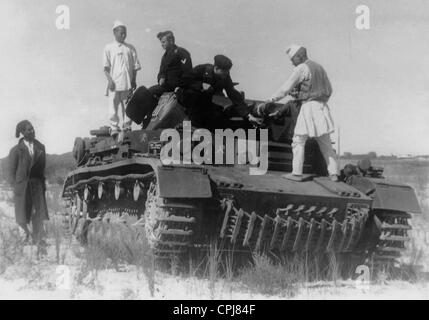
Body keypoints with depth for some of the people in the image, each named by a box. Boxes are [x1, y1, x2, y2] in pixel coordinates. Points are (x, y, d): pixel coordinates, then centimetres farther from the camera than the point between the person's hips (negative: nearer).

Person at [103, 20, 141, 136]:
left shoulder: (130, 48, 13)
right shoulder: (109, 48, 7)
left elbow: (135, 67, 13)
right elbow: (106, 67, 1)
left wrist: (134, 81, 3)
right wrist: (109, 80, -10)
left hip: (127, 83, 2)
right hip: (114, 83, -2)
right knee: (114, 105, -4)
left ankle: (127, 126, 8)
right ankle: (114, 127, 1)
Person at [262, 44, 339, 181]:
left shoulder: (301, 69, -9)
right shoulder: (319, 68, 15)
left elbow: (286, 88, -9)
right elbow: (329, 90, 20)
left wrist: (272, 99, 3)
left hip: (308, 107, -7)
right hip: (322, 107, 7)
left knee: (299, 141, 1)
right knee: (325, 142, 11)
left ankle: (297, 173, 0)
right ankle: (333, 173, 9)